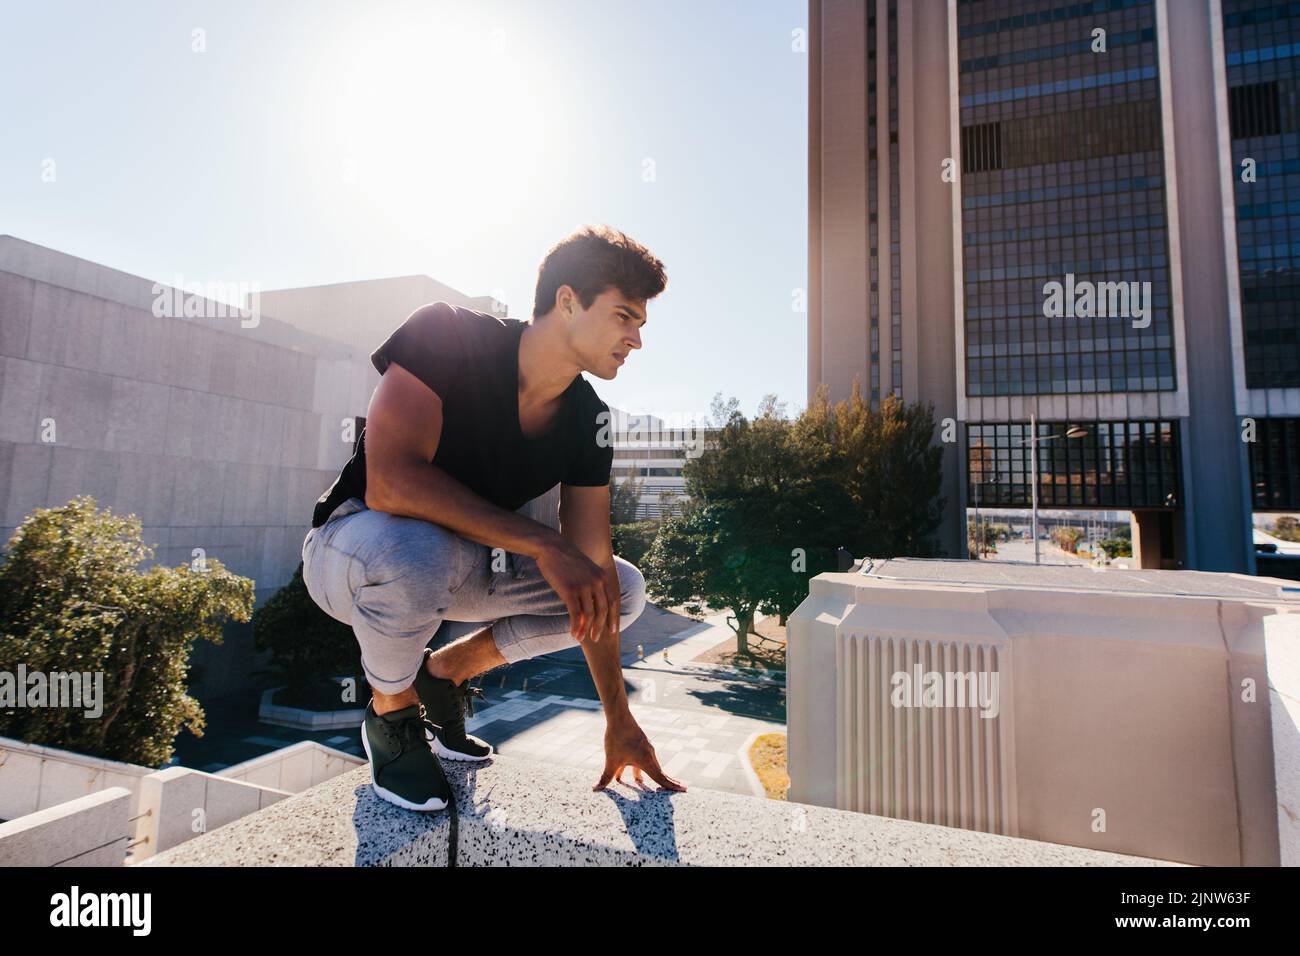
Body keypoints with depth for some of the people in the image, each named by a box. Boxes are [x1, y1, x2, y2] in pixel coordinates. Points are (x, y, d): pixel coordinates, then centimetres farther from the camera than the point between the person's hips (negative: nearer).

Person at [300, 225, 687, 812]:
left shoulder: (589, 422, -10)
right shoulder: (443, 336, -24)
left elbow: (590, 570, -10)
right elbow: (388, 482, -36)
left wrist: (619, 722, -10)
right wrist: (539, 543, -38)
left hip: (464, 564, 5)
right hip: (353, 544, -4)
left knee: (625, 589, -3)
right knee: (416, 550, -41)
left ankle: (446, 672, 8)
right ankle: (391, 712, -6)